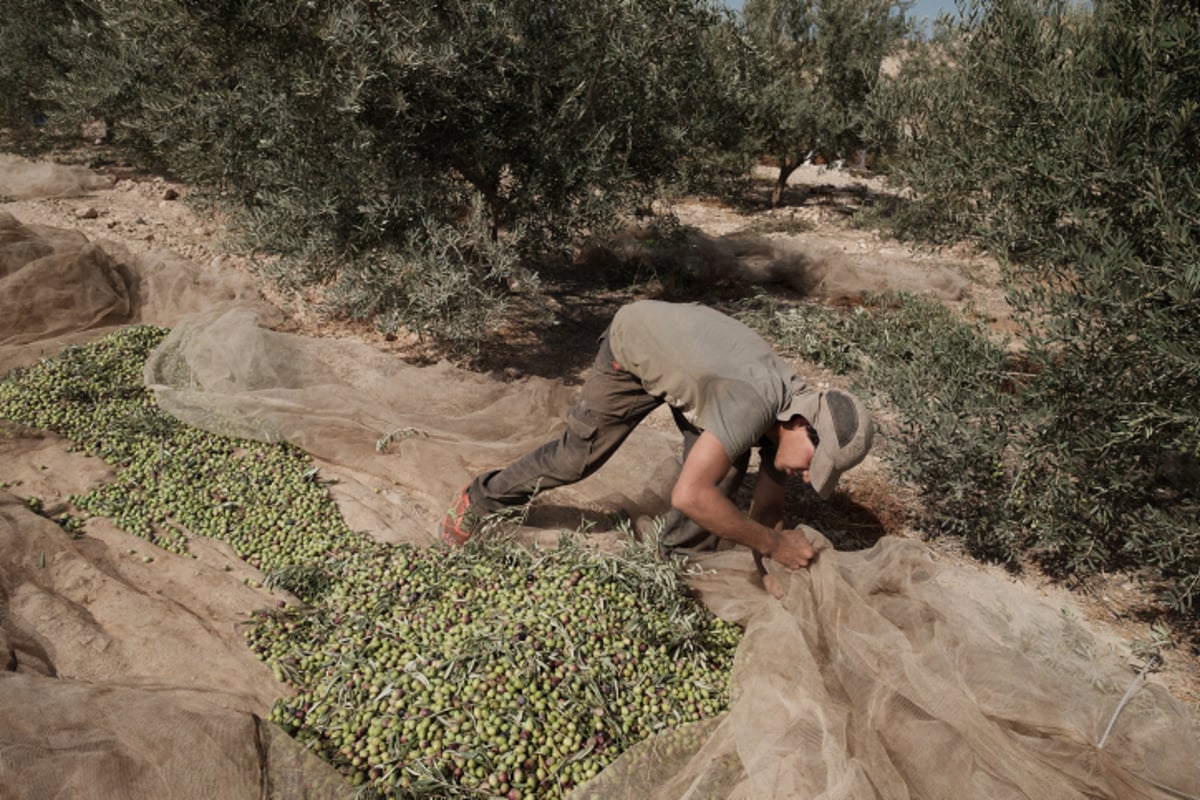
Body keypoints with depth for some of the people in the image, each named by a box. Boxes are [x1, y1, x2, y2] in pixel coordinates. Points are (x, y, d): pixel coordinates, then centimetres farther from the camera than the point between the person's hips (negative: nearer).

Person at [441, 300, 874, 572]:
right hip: (634, 341, -6)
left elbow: (766, 510, -2)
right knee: (577, 457, 0)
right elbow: (688, 495, -47)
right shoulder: (753, 404, -40)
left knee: (727, 468, -7)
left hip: (679, 351, 7)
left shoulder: (792, 411, -14)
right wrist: (774, 544, -36)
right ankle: (478, 500, 21)